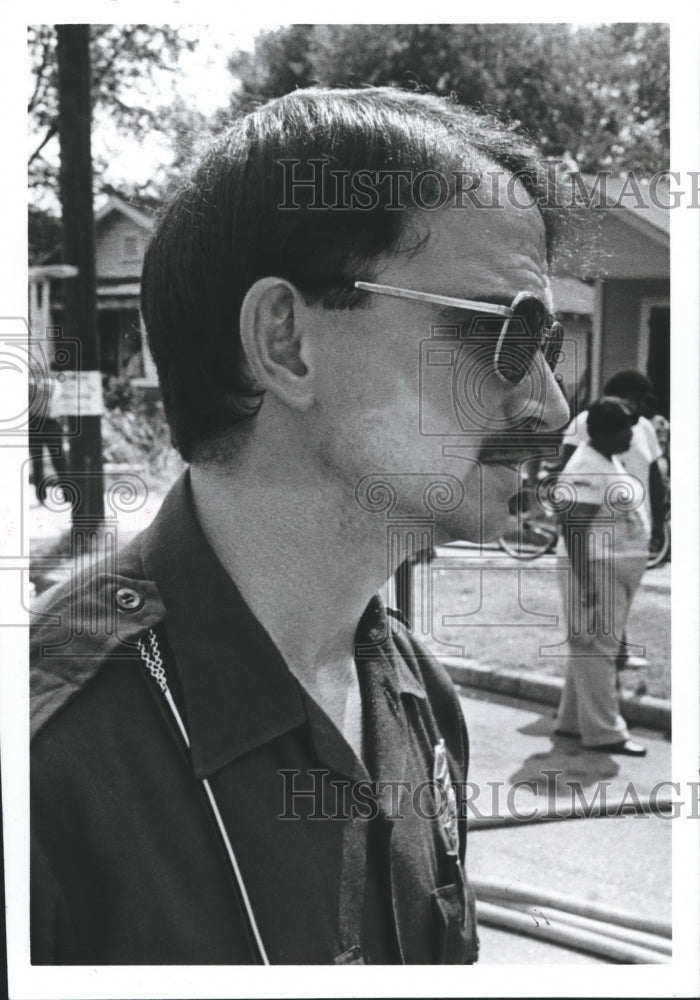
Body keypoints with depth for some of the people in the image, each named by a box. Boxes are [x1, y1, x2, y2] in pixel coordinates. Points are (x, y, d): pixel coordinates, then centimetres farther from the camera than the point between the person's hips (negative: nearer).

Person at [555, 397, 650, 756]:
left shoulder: (609, 460, 13)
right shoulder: (585, 470, -19)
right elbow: (573, 527, -23)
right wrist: (584, 582, -25)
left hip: (621, 570, 11)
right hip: (600, 569, -11)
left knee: (592, 647, 16)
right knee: (597, 648, -4)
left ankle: (572, 720, 26)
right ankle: (604, 731, 2)